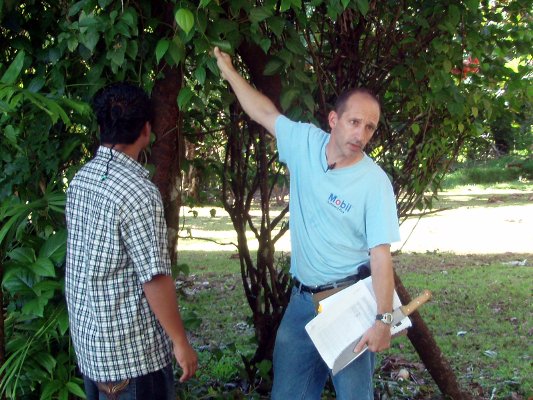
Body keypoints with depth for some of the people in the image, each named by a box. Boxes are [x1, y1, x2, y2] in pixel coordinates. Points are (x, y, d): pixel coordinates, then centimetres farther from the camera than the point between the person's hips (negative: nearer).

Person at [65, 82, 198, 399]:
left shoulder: (80, 179, 3)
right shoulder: (139, 192, -21)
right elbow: (155, 278, -21)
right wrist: (181, 343, -12)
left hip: (87, 338, 8)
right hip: (132, 350, -8)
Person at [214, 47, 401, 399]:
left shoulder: (375, 182, -16)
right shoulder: (305, 143, -3)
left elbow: (380, 254, -17)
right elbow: (265, 112, 13)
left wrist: (384, 318, -23)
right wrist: (228, 70, 19)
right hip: (303, 298, 5)